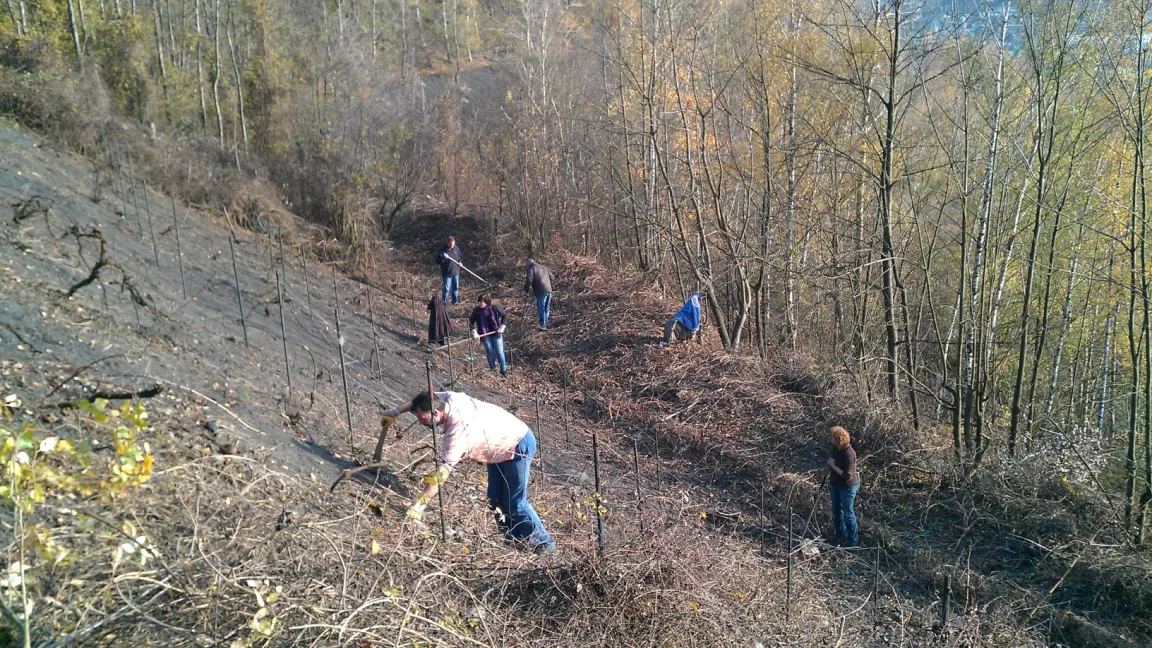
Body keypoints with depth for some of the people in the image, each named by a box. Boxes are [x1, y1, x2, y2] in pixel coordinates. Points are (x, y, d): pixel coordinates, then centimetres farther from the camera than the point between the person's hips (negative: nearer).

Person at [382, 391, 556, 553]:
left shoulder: (458, 429, -36)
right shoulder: (449, 398, -15)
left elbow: (442, 473, -36)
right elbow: (421, 399, 9)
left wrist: (418, 504, -34)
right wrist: (396, 411, 12)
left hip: (518, 446, -9)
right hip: (500, 447, 9)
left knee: (514, 502, -6)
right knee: (495, 499, 10)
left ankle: (543, 543, 8)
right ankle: (516, 539, 21)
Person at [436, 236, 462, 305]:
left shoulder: (456, 249, 1)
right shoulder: (442, 250, -14)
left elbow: (459, 257, 19)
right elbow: (437, 262, -13)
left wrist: (459, 262, -2)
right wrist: (443, 258, -31)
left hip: (456, 272, 5)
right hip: (447, 273, -5)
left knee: (456, 288, 14)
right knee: (447, 289, 0)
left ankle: (455, 301, 29)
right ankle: (444, 302, 17)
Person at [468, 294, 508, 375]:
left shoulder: (495, 308, -15)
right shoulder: (477, 311, -14)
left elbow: (505, 316, 0)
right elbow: (470, 322, -7)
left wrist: (502, 327, -8)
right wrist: (474, 332, -19)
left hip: (496, 333, -1)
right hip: (485, 335, 1)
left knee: (499, 352, 2)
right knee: (490, 352, 10)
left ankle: (503, 370, 19)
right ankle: (492, 369, 29)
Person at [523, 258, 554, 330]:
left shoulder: (531, 269, -1)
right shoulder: (544, 267, 21)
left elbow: (529, 280, -11)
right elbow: (551, 277, 23)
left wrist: (526, 289, 3)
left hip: (541, 292, -7)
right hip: (549, 290, 7)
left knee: (541, 309, -6)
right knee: (546, 309, 13)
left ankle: (543, 325, -12)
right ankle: (545, 325, 15)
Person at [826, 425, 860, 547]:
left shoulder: (849, 454, -29)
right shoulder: (836, 448, -5)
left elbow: (847, 476, -31)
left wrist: (833, 466, -27)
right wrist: (831, 480, 18)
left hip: (847, 487, -8)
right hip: (835, 485, 8)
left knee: (848, 513, 7)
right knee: (836, 511, 21)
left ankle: (853, 540, 25)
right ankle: (841, 534, 40)